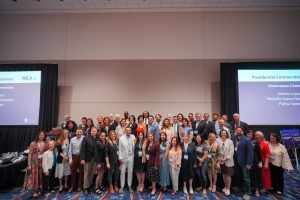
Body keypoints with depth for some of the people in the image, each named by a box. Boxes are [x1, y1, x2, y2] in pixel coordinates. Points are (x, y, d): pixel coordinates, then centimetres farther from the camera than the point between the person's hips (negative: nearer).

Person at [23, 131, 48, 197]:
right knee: (34, 176, 3)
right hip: (34, 162, -2)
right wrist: (29, 165, -11)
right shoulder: (33, 143, -8)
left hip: (42, 162, 2)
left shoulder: (46, 144, 0)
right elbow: (29, 154, -8)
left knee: (40, 176, 11)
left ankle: (39, 190, 27)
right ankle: (35, 191, 18)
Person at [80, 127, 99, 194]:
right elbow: (82, 149, -10)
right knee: (86, 173, 8)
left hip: (95, 159, 2)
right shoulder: (86, 138, -6)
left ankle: (90, 186, 27)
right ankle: (85, 187, 19)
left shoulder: (98, 139, 0)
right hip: (87, 158, -2)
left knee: (92, 173, 12)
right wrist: (82, 158, -15)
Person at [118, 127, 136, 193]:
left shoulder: (133, 137, 1)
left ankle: (129, 186, 23)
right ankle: (122, 186, 18)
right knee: (122, 172, 4)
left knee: (130, 172, 10)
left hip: (131, 157, 2)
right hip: (123, 157, -2)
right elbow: (120, 149, -5)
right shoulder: (121, 138, -7)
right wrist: (120, 158, -8)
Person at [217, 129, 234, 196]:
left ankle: (228, 189, 13)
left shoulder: (230, 141, -9)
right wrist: (219, 157, -7)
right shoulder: (218, 140, -3)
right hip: (221, 160, 3)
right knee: (223, 174, 14)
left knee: (228, 175, 1)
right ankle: (225, 186, 30)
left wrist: (226, 158, -15)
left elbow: (232, 151, -11)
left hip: (228, 161, -3)